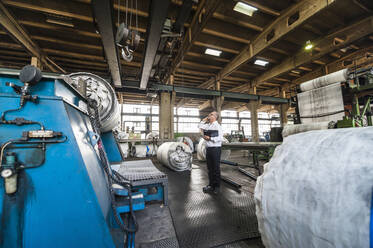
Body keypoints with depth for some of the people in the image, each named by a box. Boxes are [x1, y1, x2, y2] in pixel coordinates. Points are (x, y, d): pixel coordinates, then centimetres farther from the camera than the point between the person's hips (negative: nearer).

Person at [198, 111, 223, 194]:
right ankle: (211, 185, 27)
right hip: (208, 149, 7)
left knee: (216, 168, 4)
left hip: (215, 149, -7)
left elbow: (220, 138, -16)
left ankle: (217, 186, 19)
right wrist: (205, 119, 13)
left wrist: (209, 138, -14)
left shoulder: (217, 126, -10)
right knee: (210, 168, 13)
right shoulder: (208, 125, 11)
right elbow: (200, 126, 22)